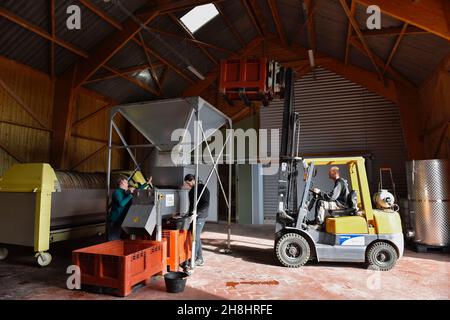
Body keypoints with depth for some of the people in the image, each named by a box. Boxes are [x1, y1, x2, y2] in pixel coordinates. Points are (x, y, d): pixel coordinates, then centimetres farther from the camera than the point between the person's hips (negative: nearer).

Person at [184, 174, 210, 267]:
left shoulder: (202, 189, -13)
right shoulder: (192, 190, 15)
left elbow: (206, 204, -19)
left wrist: (196, 212, -24)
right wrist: (190, 213, 18)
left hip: (200, 217, -9)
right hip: (193, 216, 9)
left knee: (195, 238, -6)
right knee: (197, 238, 13)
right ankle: (199, 259, 22)